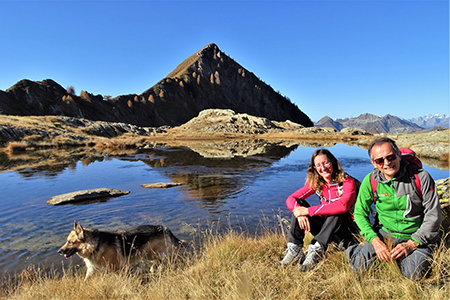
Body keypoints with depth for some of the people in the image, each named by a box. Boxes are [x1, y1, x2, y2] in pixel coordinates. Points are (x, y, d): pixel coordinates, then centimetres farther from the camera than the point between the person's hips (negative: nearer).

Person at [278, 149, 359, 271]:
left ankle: (315, 252, -36)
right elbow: (290, 199, -7)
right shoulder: (316, 183, -2)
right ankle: (294, 251, -22)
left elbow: (343, 205, -38)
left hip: (346, 230, -4)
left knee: (338, 212, -35)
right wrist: (300, 213, -31)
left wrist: (308, 211, -35)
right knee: (299, 204, -15)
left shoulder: (347, 182, -17)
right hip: (325, 229, 5)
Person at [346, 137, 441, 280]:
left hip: (416, 236, 0)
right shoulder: (370, 181, -8)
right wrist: (375, 240, -15)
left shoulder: (421, 177, -13)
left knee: (413, 273, -25)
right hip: (385, 233, 0)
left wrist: (412, 244, -16)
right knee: (359, 265, -17)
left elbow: (433, 215, -8)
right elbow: (360, 212, -2)